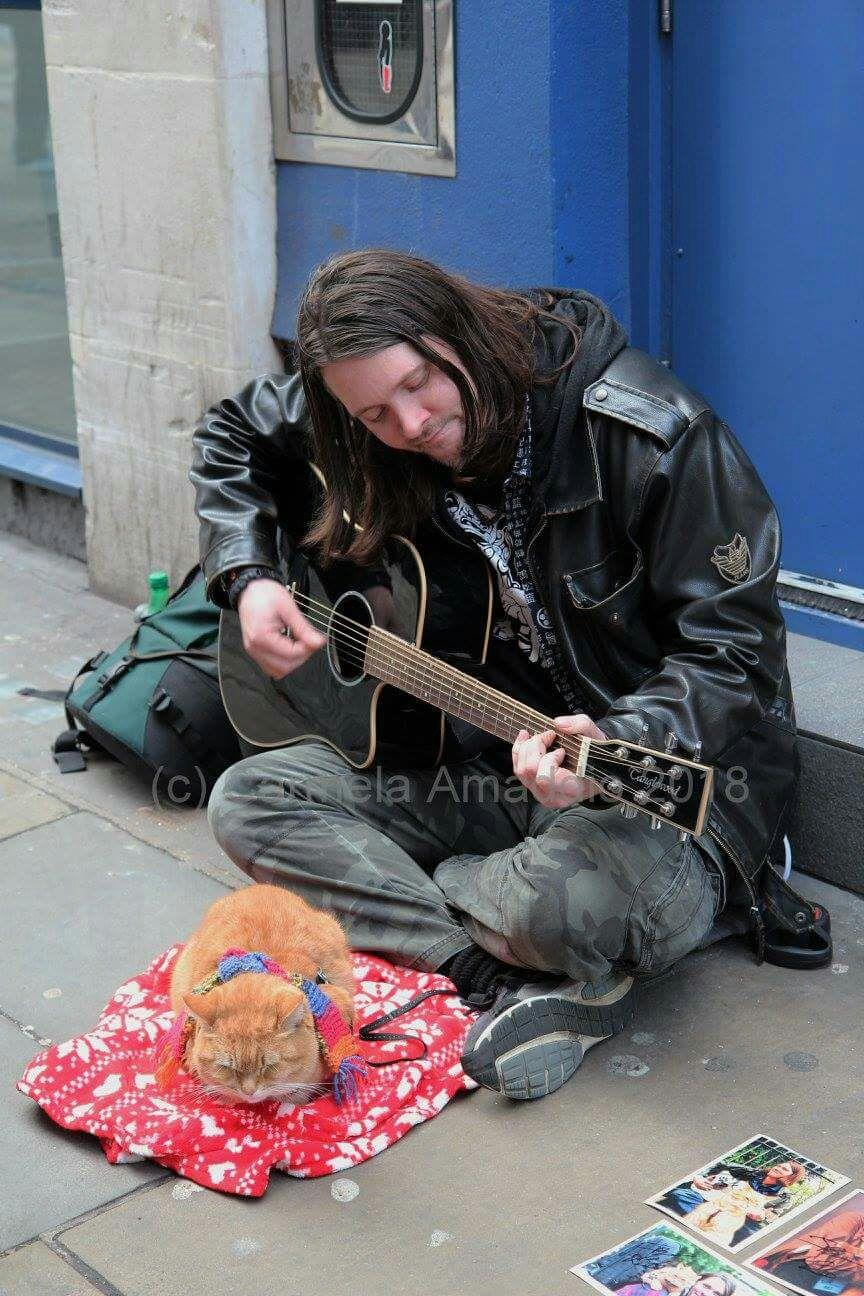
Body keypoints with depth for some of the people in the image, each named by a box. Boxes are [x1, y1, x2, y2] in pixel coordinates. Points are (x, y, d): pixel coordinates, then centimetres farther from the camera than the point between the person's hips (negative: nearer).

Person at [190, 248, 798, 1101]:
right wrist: (248, 578, 1)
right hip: (483, 762, 7)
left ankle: (370, 904, -7)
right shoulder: (369, 445, -3)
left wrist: (619, 743, -36)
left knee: (565, 895, -41)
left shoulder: (653, 434, -20)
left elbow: (735, 651, -18)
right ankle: (510, 983, -22)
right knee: (246, 800, -10)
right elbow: (230, 434, 17)